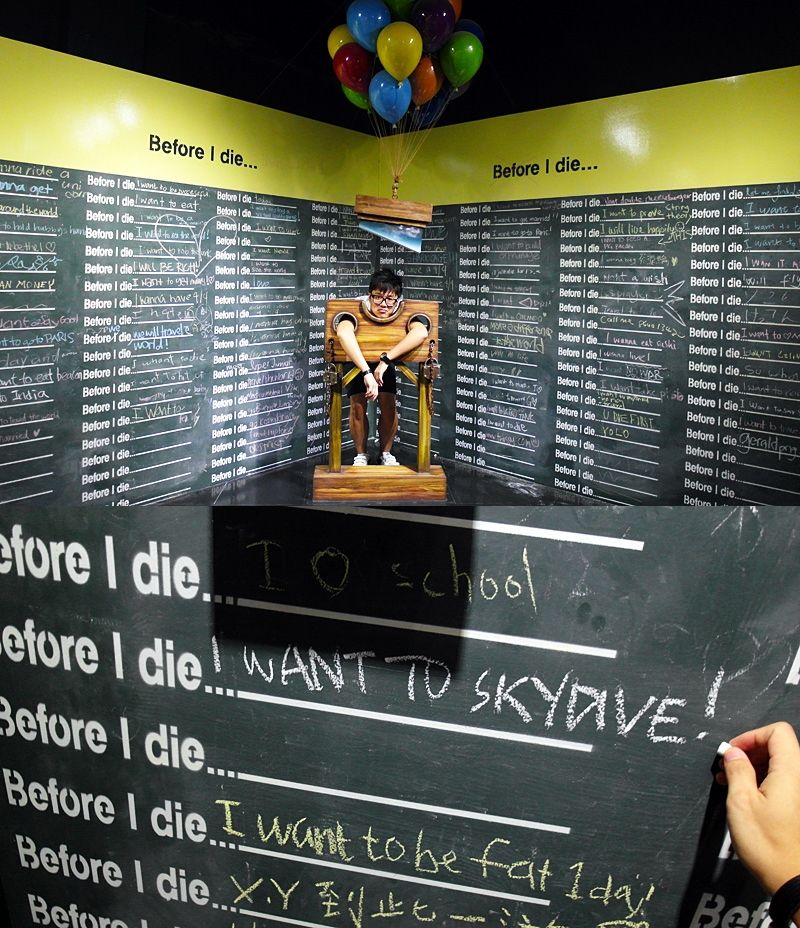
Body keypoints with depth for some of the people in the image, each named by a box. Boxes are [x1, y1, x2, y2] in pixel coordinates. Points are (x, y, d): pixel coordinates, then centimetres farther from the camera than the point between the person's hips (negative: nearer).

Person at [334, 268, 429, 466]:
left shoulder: (403, 310, -34)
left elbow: (421, 332, -55)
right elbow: (343, 332, -61)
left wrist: (386, 360, -56)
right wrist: (366, 372, -66)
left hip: (386, 362, 1)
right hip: (356, 360, -1)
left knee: (389, 405, -8)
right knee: (357, 405, -10)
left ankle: (386, 453, 15)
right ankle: (360, 455, 12)